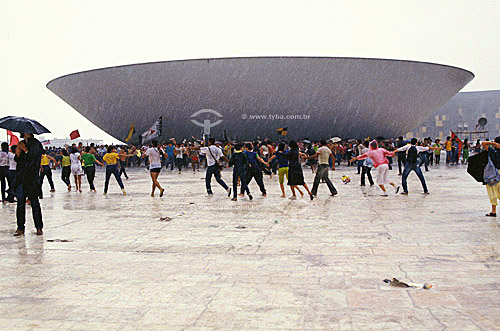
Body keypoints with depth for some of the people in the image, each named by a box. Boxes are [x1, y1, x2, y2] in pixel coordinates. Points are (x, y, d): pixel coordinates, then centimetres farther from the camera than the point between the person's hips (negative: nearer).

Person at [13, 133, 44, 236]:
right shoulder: (22, 144, 16)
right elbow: (17, 160, 17)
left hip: (32, 178, -6)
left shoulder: (36, 144, -3)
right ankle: (20, 228, 8)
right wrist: (17, 154, -2)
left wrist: (26, 150, -13)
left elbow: (34, 159, -12)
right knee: (20, 202, 4)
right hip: (21, 177, 6)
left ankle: (39, 227, 7)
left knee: (34, 203, 0)